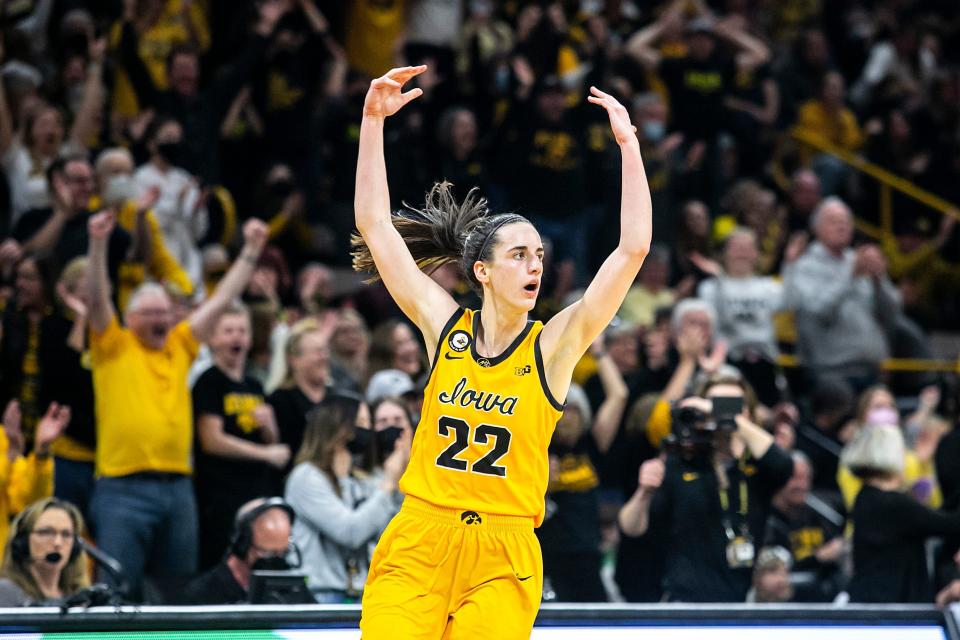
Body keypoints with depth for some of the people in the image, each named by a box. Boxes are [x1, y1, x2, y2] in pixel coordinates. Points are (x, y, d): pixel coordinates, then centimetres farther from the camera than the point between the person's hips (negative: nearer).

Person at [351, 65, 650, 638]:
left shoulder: (554, 345, 0)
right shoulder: (444, 327, 4)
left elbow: (634, 248, -8)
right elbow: (376, 228, 4)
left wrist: (628, 144, -9)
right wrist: (373, 121, -1)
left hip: (503, 558, -1)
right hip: (418, 542, 1)